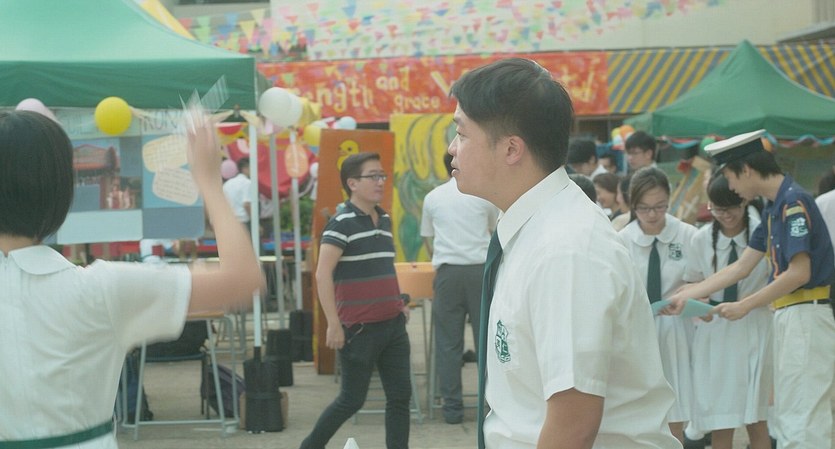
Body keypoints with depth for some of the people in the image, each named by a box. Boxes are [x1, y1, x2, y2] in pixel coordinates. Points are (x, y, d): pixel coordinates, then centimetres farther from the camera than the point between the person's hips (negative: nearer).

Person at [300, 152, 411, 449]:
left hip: (393, 325, 7)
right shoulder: (342, 223, -12)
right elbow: (323, 274, -19)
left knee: (400, 396, 4)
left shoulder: (384, 219, 11)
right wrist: (334, 325, -22)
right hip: (359, 329, -7)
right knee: (352, 399, 3)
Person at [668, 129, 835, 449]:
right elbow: (741, 268, 19)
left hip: (806, 315, -10)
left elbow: (799, 273, -20)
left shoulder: (794, 202, -14)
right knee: (788, 420, 12)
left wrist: (745, 306, -14)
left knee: (801, 422, -8)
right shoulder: (774, 208, 15)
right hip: (788, 315, 10)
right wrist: (684, 296, 17)